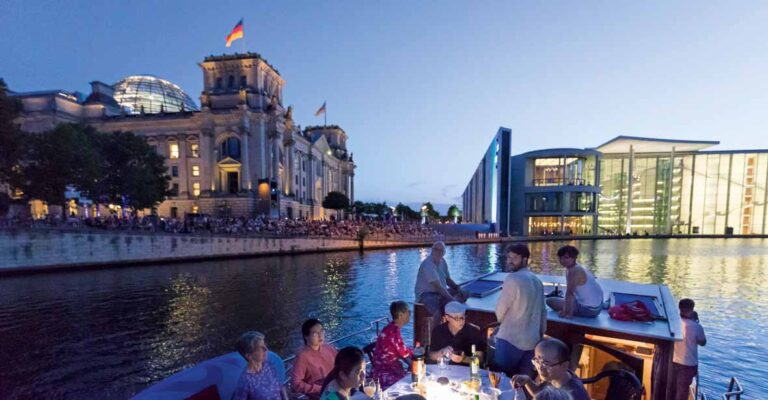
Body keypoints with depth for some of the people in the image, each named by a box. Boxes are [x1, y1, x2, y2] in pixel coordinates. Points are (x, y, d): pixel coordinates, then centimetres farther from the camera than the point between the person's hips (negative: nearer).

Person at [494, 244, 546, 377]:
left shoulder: (512, 279, -15)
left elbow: (500, 309, -10)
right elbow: (543, 311, 17)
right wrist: (541, 333, 25)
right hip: (533, 340, 8)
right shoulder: (537, 280, 11)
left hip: (511, 339, -7)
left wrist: (501, 321, 11)